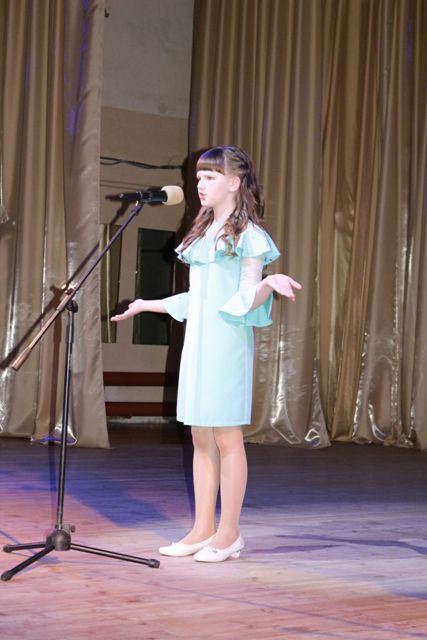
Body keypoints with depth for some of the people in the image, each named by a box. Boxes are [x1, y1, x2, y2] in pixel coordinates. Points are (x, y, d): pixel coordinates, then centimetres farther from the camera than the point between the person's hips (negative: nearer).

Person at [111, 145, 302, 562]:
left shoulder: (248, 235, -5)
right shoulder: (201, 236, 18)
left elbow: (248, 300, -10)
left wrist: (270, 282, -31)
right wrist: (146, 305, 30)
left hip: (228, 341, -8)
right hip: (197, 341, 8)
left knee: (226, 437, -4)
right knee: (200, 437, 8)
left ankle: (229, 533, 3)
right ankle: (203, 529, 13)